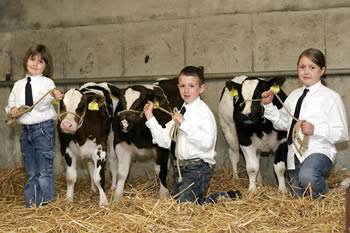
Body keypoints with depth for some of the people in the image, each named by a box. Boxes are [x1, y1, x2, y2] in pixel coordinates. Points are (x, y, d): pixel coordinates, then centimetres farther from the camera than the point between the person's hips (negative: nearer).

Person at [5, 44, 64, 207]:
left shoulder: (47, 83, -3)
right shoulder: (18, 85, 13)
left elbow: (41, 104, -17)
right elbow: (11, 103, 17)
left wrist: (52, 96, -38)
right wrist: (11, 110, -6)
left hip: (43, 128, -5)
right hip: (25, 130, 5)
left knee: (45, 171, -3)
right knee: (31, 172, 14)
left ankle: (45, 205, 4)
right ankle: (30, 206, 22)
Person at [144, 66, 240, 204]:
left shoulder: (203, 111, -11)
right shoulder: (180, 113, 14)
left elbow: (207, 141, -25)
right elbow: (164, 140, 12)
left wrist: (184, 124, -26)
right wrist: (150, 118, 11)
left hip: (196, 168, -9)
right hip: (179, 168, 9)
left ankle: (224, 197, 8)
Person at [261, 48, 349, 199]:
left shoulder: (331, 97, -4)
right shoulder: (294, 96, 14)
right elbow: (282, 122, 19)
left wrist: (315, 130, -19)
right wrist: (268, 105, 7)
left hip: (319, 152, -6)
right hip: (295, 155, 6)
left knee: (307, 176, -37)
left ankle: (325, 197, -8)